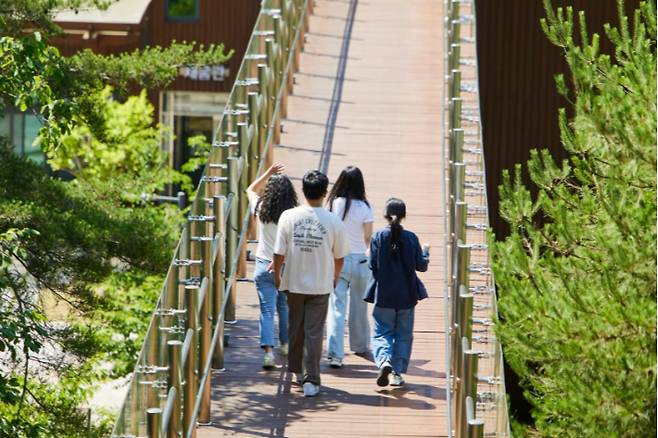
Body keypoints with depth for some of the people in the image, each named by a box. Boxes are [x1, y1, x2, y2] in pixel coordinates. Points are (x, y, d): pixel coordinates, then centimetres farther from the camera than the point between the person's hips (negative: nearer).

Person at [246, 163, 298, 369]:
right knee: (285, 306, 21)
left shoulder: (261, 210, -4)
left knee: (267, 310, -3)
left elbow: (251, 190, 17)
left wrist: (268, 174, 17)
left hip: (264, 266, 0)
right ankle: (285, 344, 34)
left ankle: (268, 351, -15)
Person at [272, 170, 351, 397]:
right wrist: (335, 278, 20)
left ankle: (297, 371, 33)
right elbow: (339, 257, 1)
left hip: (294, 283, 2)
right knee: (314, 333, 1)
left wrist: (277, 275, 11)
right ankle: (311, 380, -2)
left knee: (296, 329, 18)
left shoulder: (289, 217, -10)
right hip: (321, 285, -1)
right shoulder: (334, 222, -11)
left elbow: (279, 253, -7)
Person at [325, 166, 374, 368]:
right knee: (359, 306, 19)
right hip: (359, 259, 0)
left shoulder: (333, 204, -5)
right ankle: (360, 346, 36)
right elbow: (368, 238, -4)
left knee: (336, 307, -3)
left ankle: (335, 354, -13)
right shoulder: (364, 208, -9)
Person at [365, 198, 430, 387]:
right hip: (407, 294, 1)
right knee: (403, 334, 13)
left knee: (382, 332, 6)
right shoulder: (411, 238, -5)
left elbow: (373, 266, -8)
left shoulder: (378, 237, -8)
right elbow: (421, 265, 0)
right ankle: (398, 372, 9)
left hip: (384, 295, -1)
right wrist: (425, 252, 19)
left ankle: (384, 361, -21)